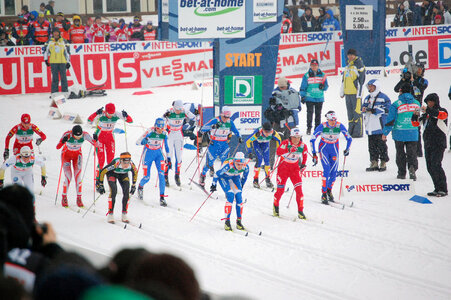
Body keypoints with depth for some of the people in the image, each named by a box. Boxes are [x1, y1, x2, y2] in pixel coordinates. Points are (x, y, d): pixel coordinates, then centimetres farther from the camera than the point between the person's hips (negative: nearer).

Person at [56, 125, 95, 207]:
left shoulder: (85, 135, -26)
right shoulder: (67, 134, -32)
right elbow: (57, 147, -34)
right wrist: (63, 142, -54)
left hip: (77, 155, 2)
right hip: (66, 154, -2)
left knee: (78, 177, -7)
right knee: (68, 177, -11)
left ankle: (79, 198, 4)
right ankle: (64, 197, 6)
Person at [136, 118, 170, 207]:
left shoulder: (164, 134, -11)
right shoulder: (149, 132, -22)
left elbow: (166, 146, 5)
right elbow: (137, 142, -21)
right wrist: (143, 142, -43)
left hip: (158, 154, 2)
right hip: (148, 154, -2)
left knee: (161, 174, -16)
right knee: (146, 178, 0)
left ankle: (162, 197, -12)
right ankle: (140, 186, 37)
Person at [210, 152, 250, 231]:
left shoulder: (245, 167, -26)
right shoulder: (228, 166, -38)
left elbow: (244, 176, -1)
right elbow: (217, 174, -22)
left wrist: (241, 185, 11)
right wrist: (214, 185, -11)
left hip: (235, 177, 4)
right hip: (224, 177, -4)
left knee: (239, 197, -13)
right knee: (230, 196, -22)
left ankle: (239, 222, -4)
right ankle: (227, 222, -17)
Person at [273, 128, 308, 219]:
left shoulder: (303, 146, -5)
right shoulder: (286, 143, -15)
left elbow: (304, 156, 16)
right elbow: (278, 152, -30)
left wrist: (303, 166, 12)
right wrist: (288, 150, -43)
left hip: (295, 168, 2)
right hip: (283, 167, -2)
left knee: (299, 189, -10)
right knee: (280, 190, 1)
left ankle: (300, 211, -3)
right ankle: (275, 206, 29)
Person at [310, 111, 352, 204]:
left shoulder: (340, 126, -14)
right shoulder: (322, 126, -18)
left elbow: (349, 138, 0)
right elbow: (312, 139, -12)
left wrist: (347, 149, -8)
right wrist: (314, 154, -15)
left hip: (334, 150, 2)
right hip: (324, 149, -2)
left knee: (334, 172, -4)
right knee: (327, 170, -19)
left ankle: (329, 190, 22)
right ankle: (324, 193, -14)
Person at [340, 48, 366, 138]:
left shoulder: (359, 65, -7)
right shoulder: (347, 66, 18)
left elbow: (361, 80, -12)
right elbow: (343, 79, 24)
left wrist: (359, 94, -16)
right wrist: (342, 92, 22)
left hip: (356, 93, -8)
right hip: (348, 93, 8)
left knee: (357, 112, -9)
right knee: (350, 113, 10)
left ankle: (358, 132, -8)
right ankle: (351, 132, 15)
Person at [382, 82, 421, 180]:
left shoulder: (396, 104, -10)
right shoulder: (416, 103, 3)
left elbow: (390, 120, -9)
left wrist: (385, 133, 0)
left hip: (399, 133, -2)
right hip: (413, 133, 2)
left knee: (400, 153, 10)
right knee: (412, 152, 6)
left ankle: (402, 173, 13)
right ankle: (412, 167, -19)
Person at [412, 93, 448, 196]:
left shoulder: (442, 111, 0)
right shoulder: (426, 114, 18)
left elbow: (442, 115, -24)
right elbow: (416, 123, 18)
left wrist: (428, 110, -28)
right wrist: (415, 115, -2)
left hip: (438, 144, -7)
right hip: (428, 144, 7)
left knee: (435, 165, -16)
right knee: (430, 167, 5)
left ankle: (443, 189, -11)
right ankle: (437, 189, 11)